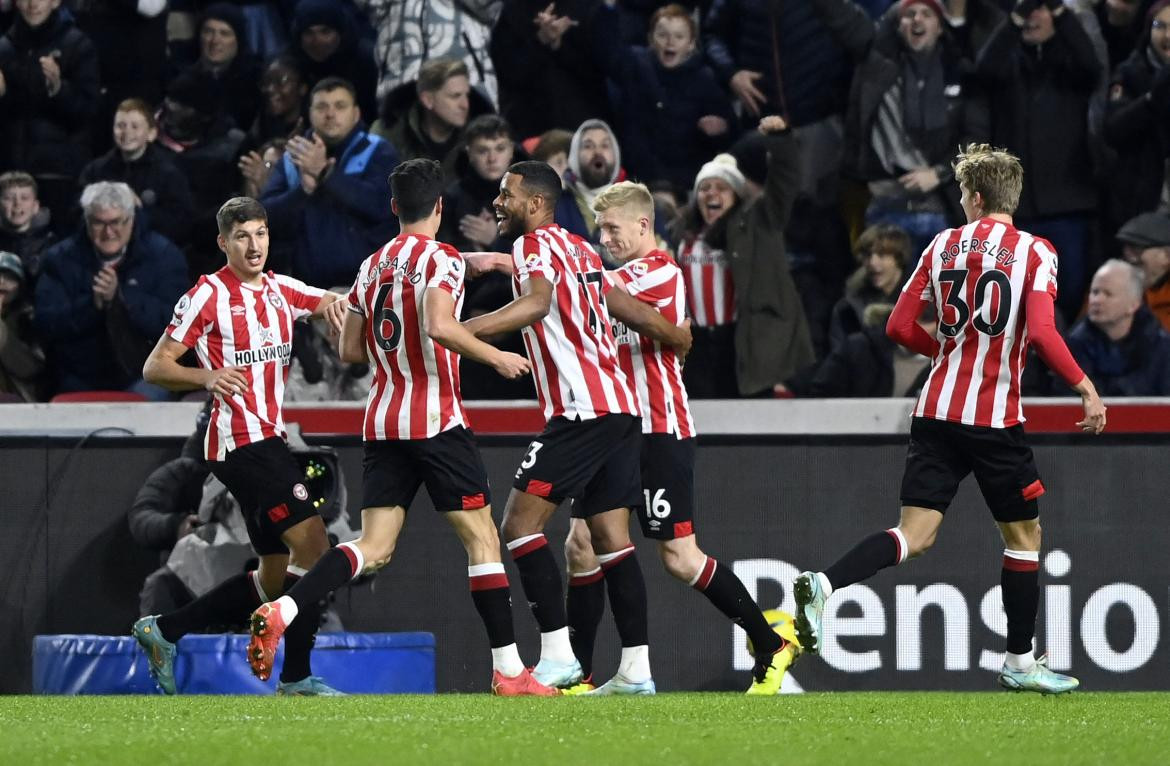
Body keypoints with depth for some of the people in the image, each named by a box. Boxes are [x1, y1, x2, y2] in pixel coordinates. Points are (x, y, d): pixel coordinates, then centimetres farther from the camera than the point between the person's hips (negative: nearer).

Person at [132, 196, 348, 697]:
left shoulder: (280, 290, 13)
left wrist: (335, 303, -4)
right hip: (241, 441, -9)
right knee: (311, 545, -17)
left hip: (270, 439, 9)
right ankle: (296, 676, -14)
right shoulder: (209, 295, -6)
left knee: (277, 574, 11)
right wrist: (207, 377, -25)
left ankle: (163, 631, 18)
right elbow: (155, 368, -6)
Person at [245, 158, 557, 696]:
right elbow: (440, 326, -23)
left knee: (374, 549, 1)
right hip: (437, 421, -6)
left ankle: (281, 612, -20)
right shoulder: (440, 259, -7)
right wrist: (496, 357, -11)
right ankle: (508, 671, 1)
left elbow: (349, 350, 16)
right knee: (481, 537, 2)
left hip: (383, 423, 6)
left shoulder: (372, 267, 13)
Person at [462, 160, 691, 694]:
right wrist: (677, 336, 48)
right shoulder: (579, 249, 20)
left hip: (582, 409, -9)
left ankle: (557, 655, -14)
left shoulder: (537, 244, -6)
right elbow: (629, 310, 29)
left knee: (520, 524, -8)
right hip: (619, 408, 9)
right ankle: (635, 670, 5)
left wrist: (458, 330, -36)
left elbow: (536, 303, -26)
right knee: (611, 541, 8)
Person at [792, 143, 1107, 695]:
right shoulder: (1035, 253, -5)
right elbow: (1042, 334, -18)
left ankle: (824, 586, -25)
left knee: (914, 536, 0)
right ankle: (1020, 663, 19)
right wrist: (1086, 390, -8)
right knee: (1023, 535, 14)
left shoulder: (943, 246, 6)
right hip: (996, 419, -3)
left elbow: (900, 328, 7)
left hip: (936, 415, 3)